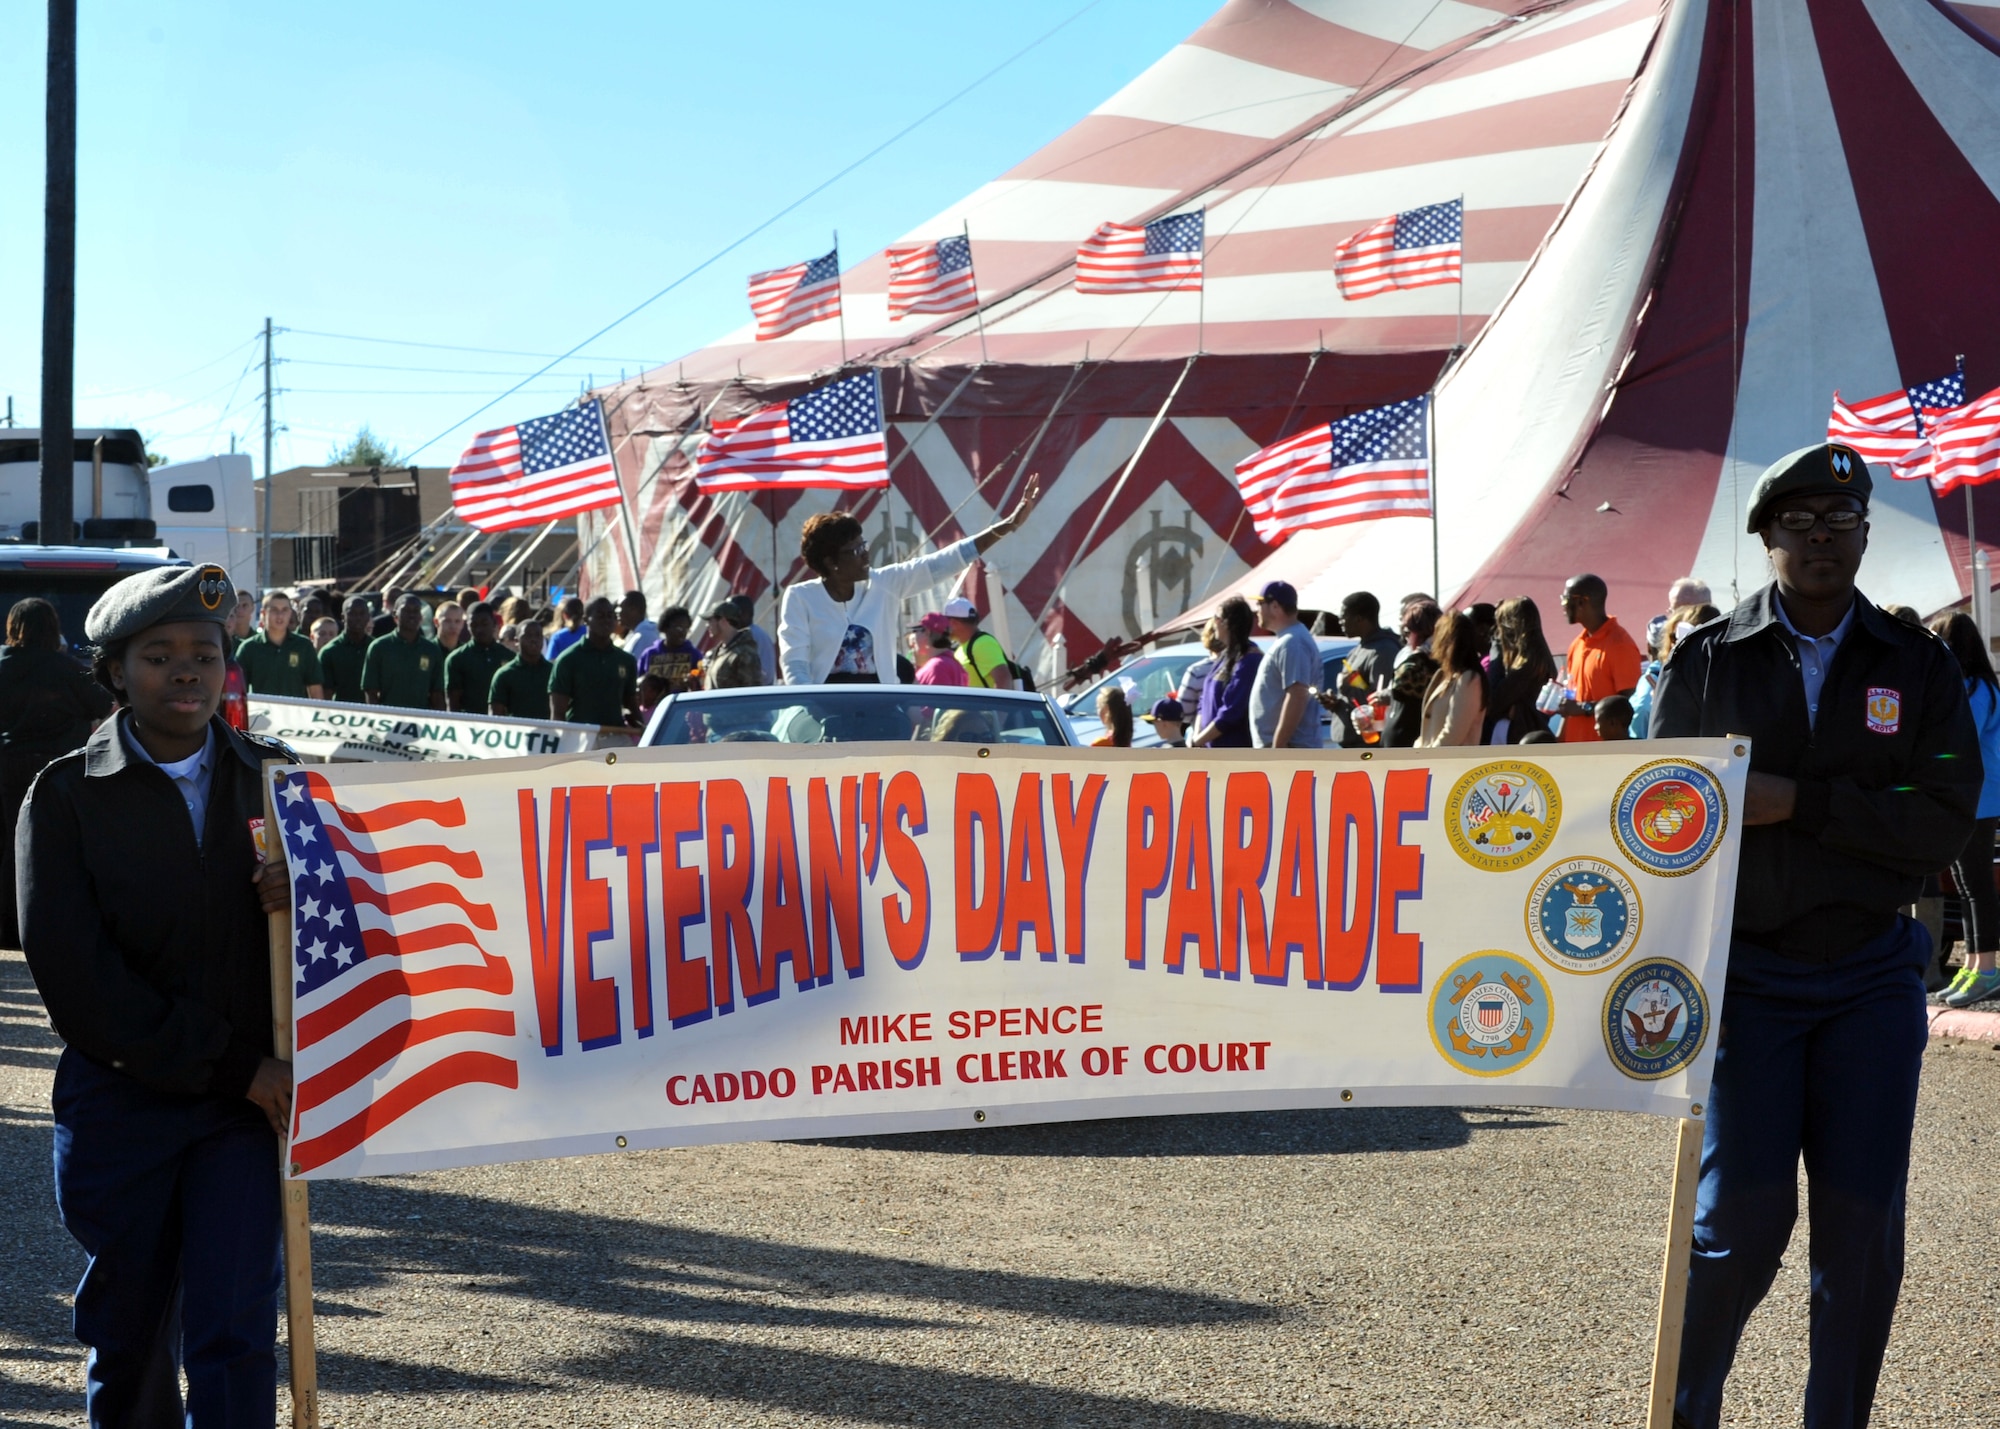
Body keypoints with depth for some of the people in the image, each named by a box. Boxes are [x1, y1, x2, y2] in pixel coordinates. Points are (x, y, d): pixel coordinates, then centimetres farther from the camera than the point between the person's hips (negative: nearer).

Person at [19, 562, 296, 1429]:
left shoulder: (273, 778, 6)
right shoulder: (66, 795, -2)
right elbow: (73, 974, -9)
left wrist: (304, 898, -16)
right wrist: (230, 1064, -13)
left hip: (244, 1102, 1)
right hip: (118, 1095, -1)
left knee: (235, 1335, -7)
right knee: (126, 1338, 10)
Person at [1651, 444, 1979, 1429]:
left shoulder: (1917, 666, 6)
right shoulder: (1707, 663, 4)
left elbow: (1948, 818, -5)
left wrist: (1802, 802, -15)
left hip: (1874, 976, 2)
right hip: (1747, 970, -1)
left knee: (1862, 1222, 0)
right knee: (1744, 1211, -7)